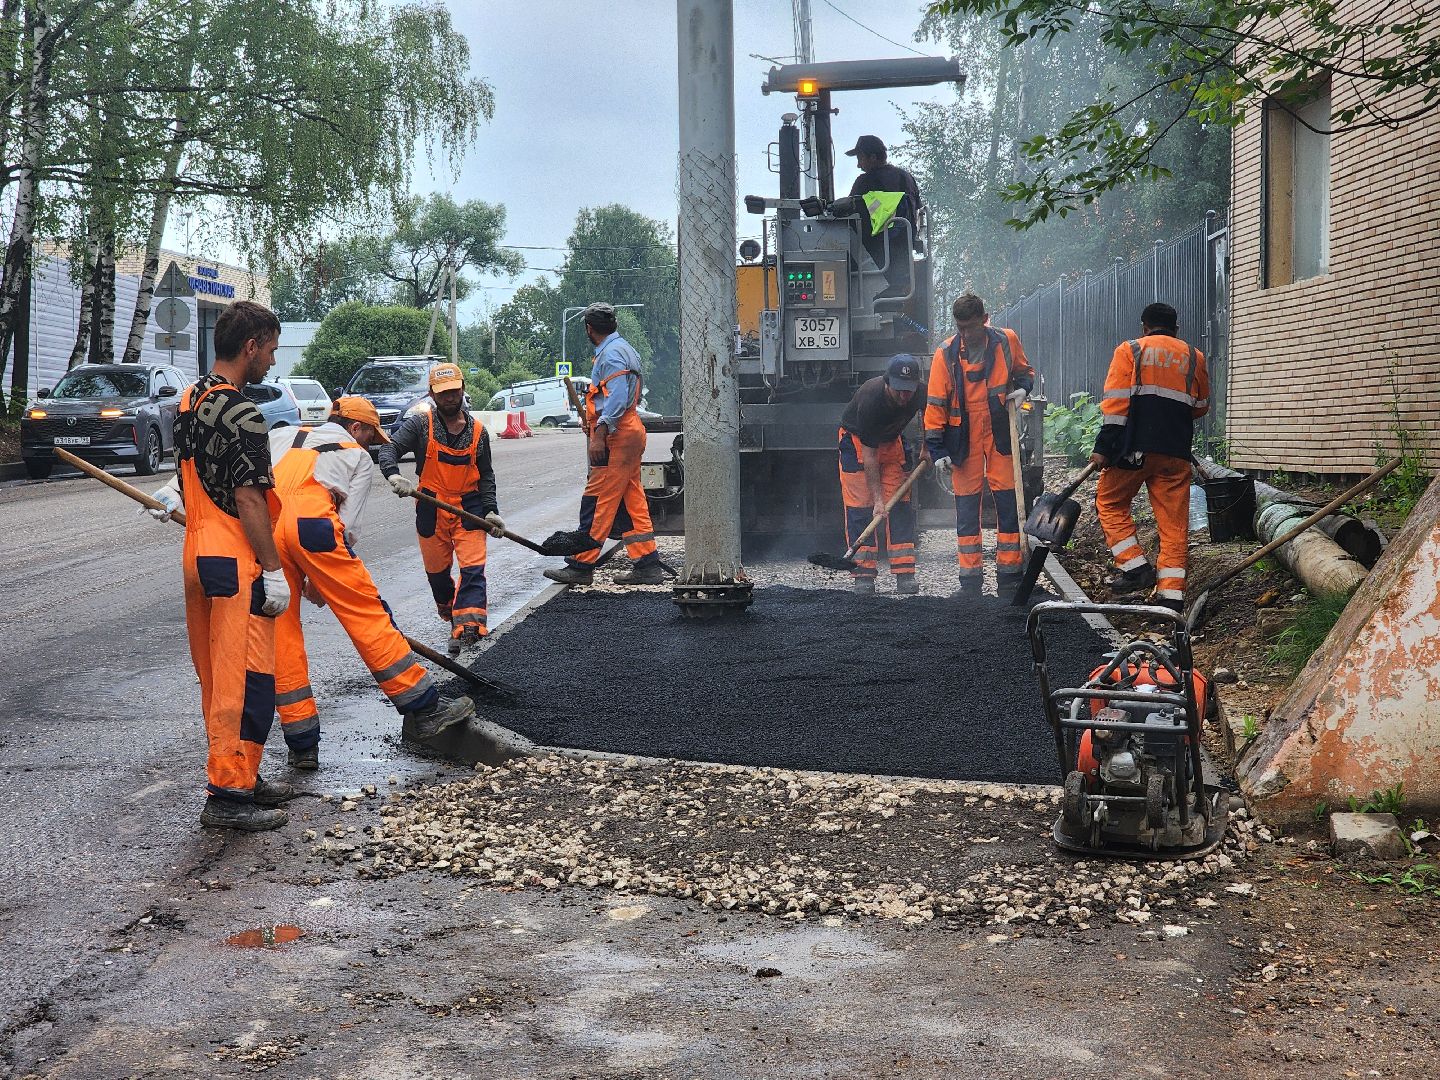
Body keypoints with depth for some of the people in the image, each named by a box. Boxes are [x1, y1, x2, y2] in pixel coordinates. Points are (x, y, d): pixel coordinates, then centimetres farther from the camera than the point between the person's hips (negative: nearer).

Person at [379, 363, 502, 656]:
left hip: (469, 508, 0)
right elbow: (389, 448, -15)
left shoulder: (478, 431, 4)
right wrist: (393, 475, -37)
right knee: (437, 570, 11)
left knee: (473, 568, -14)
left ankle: (467, 626, -21)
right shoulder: (420, 424, -4)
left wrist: (490, 510, -2)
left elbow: (486, 475, 10)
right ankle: (449, 611, 37)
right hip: (431, 510, 0)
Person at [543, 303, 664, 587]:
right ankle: (647, 565, 9)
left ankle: (581, 566, -6)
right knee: (631, 502, 9)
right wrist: (593, 417, 23)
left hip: (616, 436, -10)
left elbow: (617, 398, -23)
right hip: (630, 433, 10)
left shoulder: (611, 354, -12)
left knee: (597, 502, -8)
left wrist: (599, 435, -27)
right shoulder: (625, 350, 20)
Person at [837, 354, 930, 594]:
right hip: (857, 441, -4)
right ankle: (863, 576, -10)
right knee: (860, 506, -12)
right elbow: (868, 455, -31)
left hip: (891, 441, 4)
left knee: (900, 505, -4)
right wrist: (878, 498, -31)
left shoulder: (920, 394, -24)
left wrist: (926, 448, 1)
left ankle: (905, 575, -5)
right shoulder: (870, 399, -37)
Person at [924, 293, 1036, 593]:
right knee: (966, 504, 3)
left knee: (1007, 500, 0)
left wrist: (1021, 388, -5)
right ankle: (970, 577, 10)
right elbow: (935, 403, -3)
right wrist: (937, 450, -7)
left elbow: (1024, 371, 19)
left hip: (999, 433, 0)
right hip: (963, 437, 0)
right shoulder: (946, 354, -4)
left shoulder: (1006, 342, -1)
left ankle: (1009, 572, 9)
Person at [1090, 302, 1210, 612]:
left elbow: (1115, 402, -5)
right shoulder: (1194, 357, 15)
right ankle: (1171, 595, 0)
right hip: (1176, 453, 3)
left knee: (1110, 503, 15)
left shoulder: (1130, 351, 6)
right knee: (1174, 523, 4)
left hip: (1134, 449, -3)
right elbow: (1200, 407, 23)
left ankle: (1135, 567, 3)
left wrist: (1104, 447, -7)